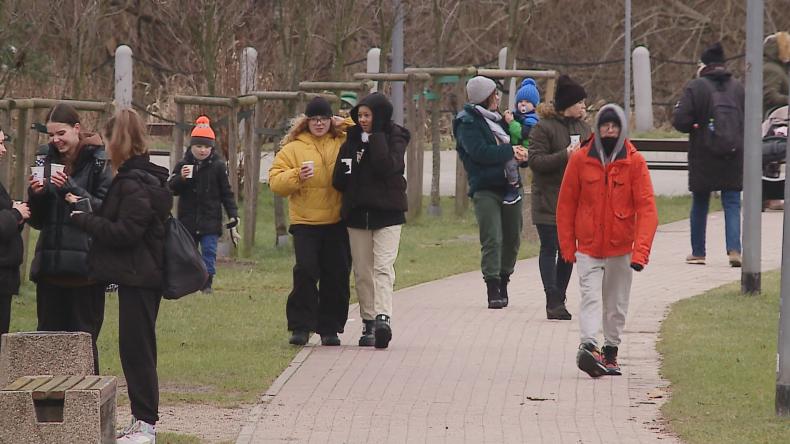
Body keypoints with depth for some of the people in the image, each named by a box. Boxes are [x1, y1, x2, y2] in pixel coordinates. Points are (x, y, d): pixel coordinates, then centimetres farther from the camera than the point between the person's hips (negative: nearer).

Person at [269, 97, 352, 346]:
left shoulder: (344, 145, 7)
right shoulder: (293, 148, 5)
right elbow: (275, 181, 0)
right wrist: (297, 176, -19)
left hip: (338, 222, 2)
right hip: (305, 222, -1)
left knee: (337, 277, 3)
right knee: (305, 272, -11)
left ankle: (330, 328, 13)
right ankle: (300, 326, -4)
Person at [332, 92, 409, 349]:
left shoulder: (395, 138, 0)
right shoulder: (352, 139, 11)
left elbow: (388, 166, -19)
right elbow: (338, 180, 11)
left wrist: (376, 136, -15)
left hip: (387, 214, -5)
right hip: (357, 213, 5)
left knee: (383, 267, -17)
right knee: (362, 272, 5)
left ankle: (383, 318, -30)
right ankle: (369, 322, 11)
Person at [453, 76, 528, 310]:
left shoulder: (496, 119, 21)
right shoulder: (468, 123, -4)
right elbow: (480, 152, -17)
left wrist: (521, 154, 0)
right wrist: (510, 152, -12)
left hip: (509, 185, 7)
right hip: (485, 189, -7)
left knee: (512, 238, 9)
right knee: (492, 239, -14)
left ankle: (503, 283, 23)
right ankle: (493, 290, -14)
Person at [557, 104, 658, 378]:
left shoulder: (635, 162, -4)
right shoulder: (580, 159, -3)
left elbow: (646, 208, -8)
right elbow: (566, 204, 3)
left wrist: (641, 250, -17)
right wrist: (567, 246, 1)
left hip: (621, 248, 1)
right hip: (588, 247, -1)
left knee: (617, 304, 11)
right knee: (590, 296, -16)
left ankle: (610, 350, 24)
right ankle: (588, 347, -30)